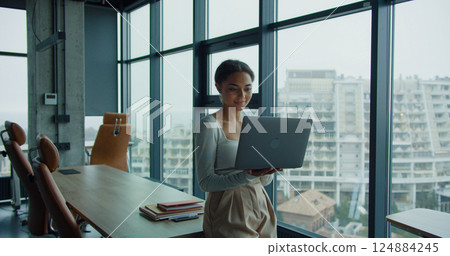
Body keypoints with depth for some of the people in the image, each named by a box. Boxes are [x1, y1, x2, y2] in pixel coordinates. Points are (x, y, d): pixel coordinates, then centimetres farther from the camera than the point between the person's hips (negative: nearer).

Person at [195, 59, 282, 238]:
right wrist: (247, 176, -27)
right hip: (229, 211, -6)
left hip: (259, 207, 6)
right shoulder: (209, 125, -10)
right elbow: (205, 182, -15)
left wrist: (270, 168, -12)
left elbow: (264, 181, 11)